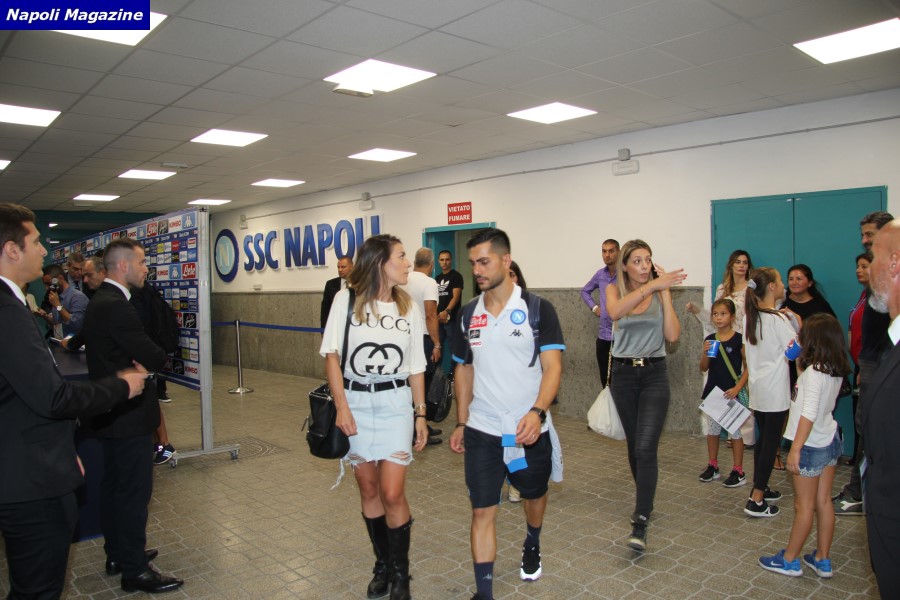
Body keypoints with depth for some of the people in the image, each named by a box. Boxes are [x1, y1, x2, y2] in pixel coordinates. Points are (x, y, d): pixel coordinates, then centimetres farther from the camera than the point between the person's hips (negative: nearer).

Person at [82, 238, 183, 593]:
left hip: (110, 413, 11)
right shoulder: (117, 307, -23)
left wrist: (140, 361, -3)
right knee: (135, 491, -1)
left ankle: (117, 555, 33)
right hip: (129, 416, -11)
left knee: (114, 486, 19)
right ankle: (134, 570, 10)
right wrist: (153, 358, -1)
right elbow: (156, 358, -22)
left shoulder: (100, 301, 10)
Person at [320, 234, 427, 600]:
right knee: (368, 490, 10)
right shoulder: (347, 299, -3)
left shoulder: (408, 307, 4)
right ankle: (383, 566, 30)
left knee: (392, 493, -5)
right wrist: (341, 406, -13)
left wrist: (420, 414, 6)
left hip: (395, 403, 1)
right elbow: (332, 355, -5)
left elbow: (416, 367, 8)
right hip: (355, 401, 0)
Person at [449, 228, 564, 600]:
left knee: (534, 494, 22)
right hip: (482, 432, 2)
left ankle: (532, 546, 52)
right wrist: (461, 423, 9)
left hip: (530, 429, -1)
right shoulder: (469, 315, 2)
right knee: (482, 510, 0)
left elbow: (552, 366, -14)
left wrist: (537, 412, -29)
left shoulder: (537, 309, -10)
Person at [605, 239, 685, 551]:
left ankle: (640, 523, -11)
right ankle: (645, 502, 34)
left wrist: (664, 293, -12)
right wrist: (650, 285, -33)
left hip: (654, 374, -1)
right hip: (623, 373, 2)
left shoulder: (660, 292, 0)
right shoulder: (615, 289, -1)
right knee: (633, 445, 13)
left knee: (646, 447, -14)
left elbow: (673, 335, -11)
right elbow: (615, 312, -26)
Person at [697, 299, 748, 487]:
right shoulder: (710, 340, 4)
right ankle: (713, 466, 28)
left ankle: (738, 471, 14)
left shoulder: (739, 340, -9)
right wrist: (705, 353, -11)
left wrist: (738, 388, -16)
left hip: (731, 392, -5)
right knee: (712, 430, 14)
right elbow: (703, 368, 8)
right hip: (712, 391, 5)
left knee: (735, 431, 4)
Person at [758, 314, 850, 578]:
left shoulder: (814, 372, -22)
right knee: (823, 502, 15)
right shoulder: (835, 371, 2)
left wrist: (795, 449, -22)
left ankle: (789, 560, 17)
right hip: (831, 440, 8)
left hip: (812, 445, -8)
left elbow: (809, 414, -25)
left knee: (803, 506, 4)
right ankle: (822, 560, 25)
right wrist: (801, 366, 8)